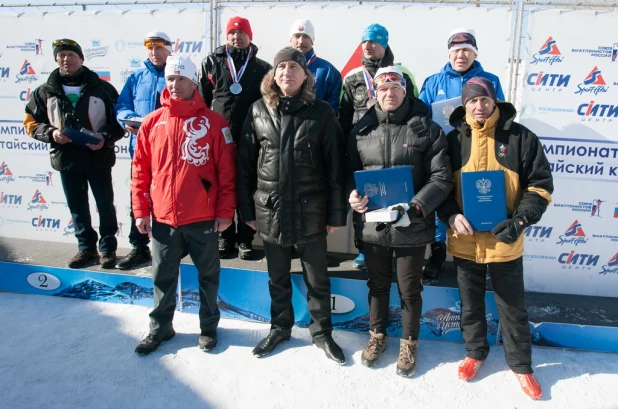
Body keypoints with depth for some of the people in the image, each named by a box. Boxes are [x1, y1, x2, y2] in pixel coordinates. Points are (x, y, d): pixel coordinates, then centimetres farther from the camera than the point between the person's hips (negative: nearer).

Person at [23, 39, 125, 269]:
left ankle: (108, 248, 18)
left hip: (98, 157, -3)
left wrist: (106, 138, -17)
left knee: (105, 204, 5)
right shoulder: (45, 92, 6)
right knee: (77, 206, 12)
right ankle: (86, 247, 26)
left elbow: (119, 120, 0)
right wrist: (51, 133, -9)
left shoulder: (102, 88, -1)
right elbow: (31, 122, 11)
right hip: (66, 159, 3)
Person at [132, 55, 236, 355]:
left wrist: (225, 211, -8)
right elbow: (140, 169, 6)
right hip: (162, 218, 3)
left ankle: (208, 326, 32)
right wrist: (141, 210, 3)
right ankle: (160, 328, 35)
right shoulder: (152, 122, 3)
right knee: (163, 277, 16)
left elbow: (227, 170, -5)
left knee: (208, 275, 13)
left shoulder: (213, 122, -4)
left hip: (203, 218, -2)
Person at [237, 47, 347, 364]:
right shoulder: (259, 111, 2)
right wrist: (247, 209, 3)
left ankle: (321, 332, 31)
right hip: (270, 210, 2)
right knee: (277, 278, 18)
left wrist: (336, 213, -6)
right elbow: (245, 163, 4)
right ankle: (280, 327, 38)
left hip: (310, 210, -2)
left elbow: (334, 166, -4)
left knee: (317, 278, 11)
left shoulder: (321, 112, -3)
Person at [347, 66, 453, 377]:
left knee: (409, 289, 13)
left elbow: (442, 177, -9)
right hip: (372, 224, 3)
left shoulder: (427, 129, -6)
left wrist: (415, 207, -23)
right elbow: (350, 171, 11)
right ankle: (377, 335, 43)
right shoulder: (362, 130, 3)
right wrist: (352, 195, -11)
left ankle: (409, 343, 37)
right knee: (377, 284, 20)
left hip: (412, 226, -2)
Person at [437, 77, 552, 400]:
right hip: (465, 240, 2)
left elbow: (541, 184, -3)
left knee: (512, 307, 13)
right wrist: (451, 216, -13)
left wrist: (521, 220, -16)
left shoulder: (520, 136, -4)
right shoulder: (453, 139, 1)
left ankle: (520, 365, 33)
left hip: (505, 240, -1)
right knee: (470, 303, 18)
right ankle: (475, 352, 40)